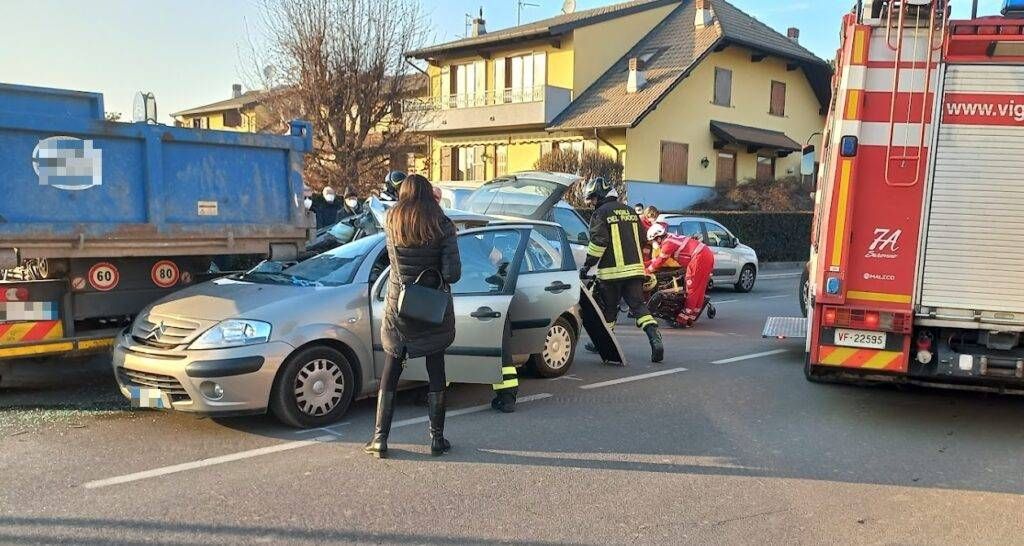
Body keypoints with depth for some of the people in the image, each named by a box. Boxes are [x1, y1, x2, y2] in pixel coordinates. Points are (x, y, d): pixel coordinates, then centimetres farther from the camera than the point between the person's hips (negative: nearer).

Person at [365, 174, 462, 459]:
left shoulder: (392, 221, -5)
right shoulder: (443, 226, -9)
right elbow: (453, 274, -14)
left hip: (398, 309, 1)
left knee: (389, 376, 12)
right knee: (436, 374, 11)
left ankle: (380, 438, 15)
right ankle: (437, 439, 16)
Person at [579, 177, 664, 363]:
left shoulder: (601, 213, -6)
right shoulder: (630, 211, 16)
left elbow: (598, 241, -16)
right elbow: (642, 239, 21)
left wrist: (587, 265, -8)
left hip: (612, 271, -5)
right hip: (635, 268, 5)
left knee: (608, 308, 9)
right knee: (638, 305, 2)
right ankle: (655, 339, -15)